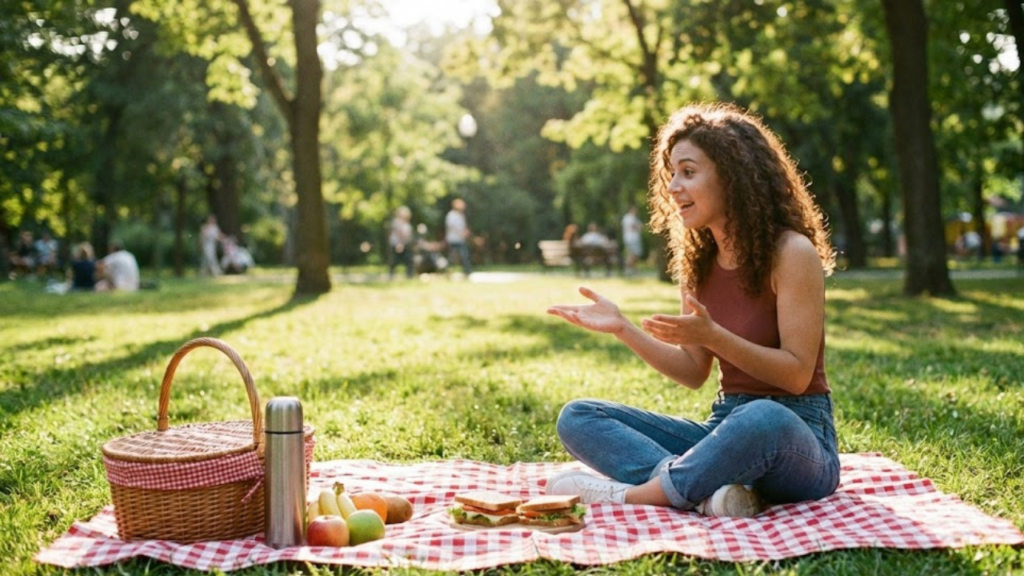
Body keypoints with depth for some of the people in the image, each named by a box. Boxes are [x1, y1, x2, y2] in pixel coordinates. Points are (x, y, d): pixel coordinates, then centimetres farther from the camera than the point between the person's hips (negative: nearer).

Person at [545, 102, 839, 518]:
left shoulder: (791, 253, -11)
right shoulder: (698, 261, 7)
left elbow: (797, 374, -14)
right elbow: (694, 373, 10)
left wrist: (712, 336, -25)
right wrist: (623, 328, -2)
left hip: (796, 435, -7)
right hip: (726, 431, 7)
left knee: (763, 419, -43)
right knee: (577, 418, -7)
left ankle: (631, 495, -25)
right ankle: (709, 493, -29)